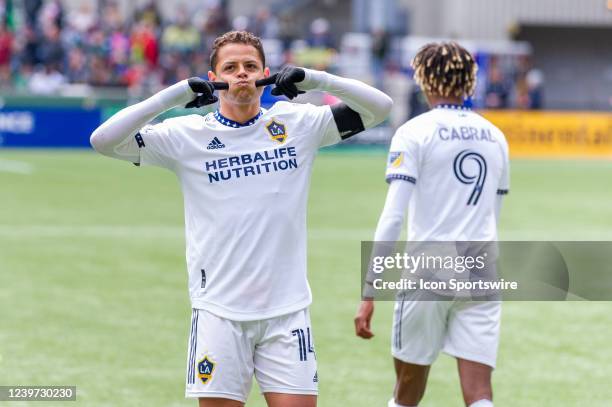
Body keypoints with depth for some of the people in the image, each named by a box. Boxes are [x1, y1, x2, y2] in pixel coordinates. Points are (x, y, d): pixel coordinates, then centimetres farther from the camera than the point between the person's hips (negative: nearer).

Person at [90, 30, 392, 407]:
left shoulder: (299, 124, 5)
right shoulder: (187, 135, 0)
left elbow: (379, 107, 5)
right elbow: (104, 140, -7)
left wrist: (315, 80, -10)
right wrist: (176, 94, -15)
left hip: (287, 309, 1)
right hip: (219, 312, -1)